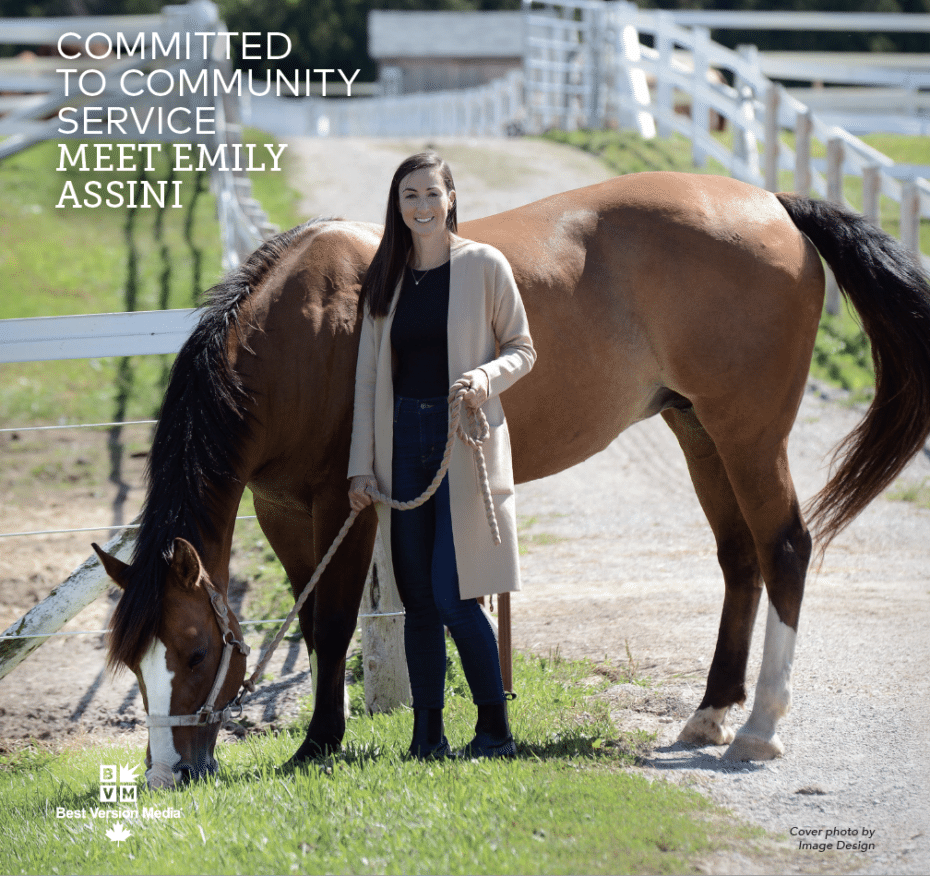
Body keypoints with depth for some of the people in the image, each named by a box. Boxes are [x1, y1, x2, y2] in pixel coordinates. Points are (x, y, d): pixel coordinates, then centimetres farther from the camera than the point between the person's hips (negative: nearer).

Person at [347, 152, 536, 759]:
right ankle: (428, 737, 12)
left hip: (465, 439, -4)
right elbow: (370, 375, 11)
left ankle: (496, 730, 3)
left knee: (454, 596, -9)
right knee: (418, 599, 6)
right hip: (404, 440, 4)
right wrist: (361, 465, 7)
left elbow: (523, 349, 2)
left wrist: (488, 376, -20)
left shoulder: (484, 266, -2)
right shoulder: (386, 278, 10)